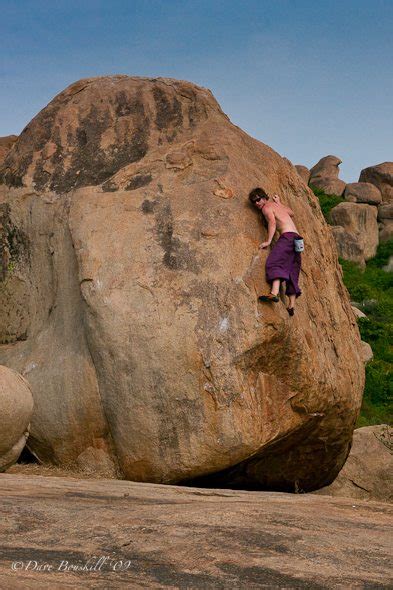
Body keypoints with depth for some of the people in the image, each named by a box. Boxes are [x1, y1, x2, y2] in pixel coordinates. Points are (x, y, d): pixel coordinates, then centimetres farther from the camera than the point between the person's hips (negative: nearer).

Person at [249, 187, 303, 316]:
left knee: (274, 262, -23)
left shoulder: (267, 207, 4)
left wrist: (268, 241, -18)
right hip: (296, 237, 9)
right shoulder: (277, 204, 29)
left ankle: (274, 293, -46)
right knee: (292, 272, 6)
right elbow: (291, 213, 46)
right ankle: (291, 305, 3)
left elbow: (272, 222, -14)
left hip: (287, 236, -9)